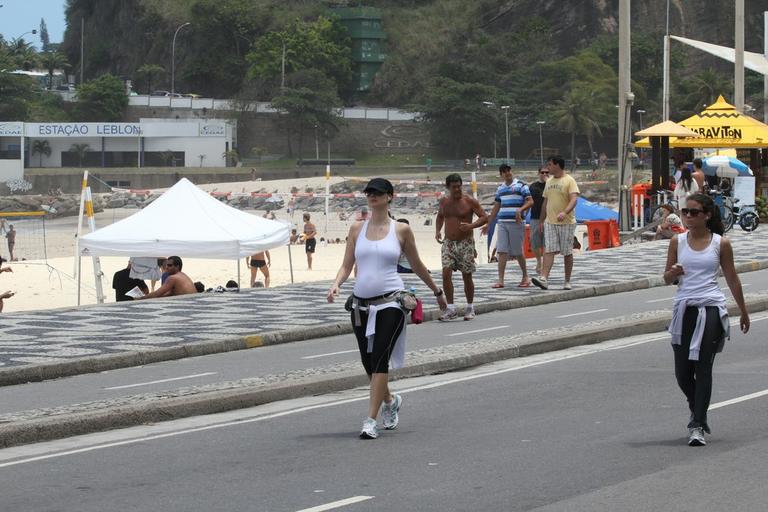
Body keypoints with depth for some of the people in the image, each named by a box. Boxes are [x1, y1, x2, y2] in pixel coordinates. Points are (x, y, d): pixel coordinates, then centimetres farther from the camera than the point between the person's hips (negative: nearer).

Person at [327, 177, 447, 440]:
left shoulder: (401, 230, 2)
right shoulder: (357, 229, 9)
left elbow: (417, 265, 14)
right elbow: (347, 265, 8)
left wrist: (437, 291, 22)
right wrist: (336, 285, -12)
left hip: (390, 303, -4)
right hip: (361, 304, 4)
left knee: (380, 359, -15)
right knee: (368, 362, 10)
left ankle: (371, 420, -16)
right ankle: (390, 401, 40)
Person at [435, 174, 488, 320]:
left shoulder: (470, 201, -7)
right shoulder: (444, 201, 6)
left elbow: (484, 217, -6)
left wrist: (471, 226, -23)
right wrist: (438, 231, 6)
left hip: (466, 243, -3)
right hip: (448, 243, 3)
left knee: (467, 276, 3)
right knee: (446, 273, -12)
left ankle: (470, 308, 19)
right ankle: (451, 309, -7)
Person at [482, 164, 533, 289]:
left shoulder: (521, 186, 0)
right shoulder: (500, 188, 16)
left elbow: (530, 201, -5)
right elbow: (496, 207, 22)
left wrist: (520, 210, -23)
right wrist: (488, 224, 21)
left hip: (516, 223, -5)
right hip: (502, 222, 5)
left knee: (518, 251, 1)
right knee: (501, 251, -4)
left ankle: (525, 277, 18)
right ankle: (500, 280, -6)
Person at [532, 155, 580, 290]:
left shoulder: (569, 181, -7)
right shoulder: (549, 182, 13)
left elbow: (574, 199, -20)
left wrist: (565, 212, -36)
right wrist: (541, 221, 19)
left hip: (566, 223, -5)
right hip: (550, 222, 5)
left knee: (567, 253, 4)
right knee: (549, 250, -8)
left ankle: (567, 281, 14)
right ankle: (544, 278, -20)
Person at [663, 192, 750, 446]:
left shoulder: (721, 244, 1)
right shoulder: (677, 242, 6)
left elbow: (732, 279, 10)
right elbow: (667, 278, 11)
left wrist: (743, 312, 17)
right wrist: (674, 273, -14)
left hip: (711, 309, -3)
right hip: (684, 309, 3)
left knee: (703, 367, -9)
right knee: (682, 372, 5)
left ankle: (698, 425, -7)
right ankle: (697, 412, 32)